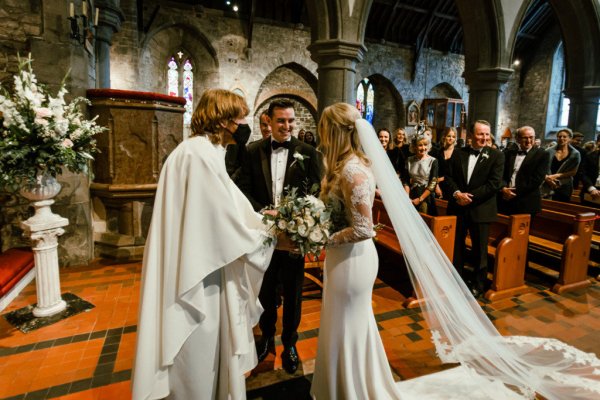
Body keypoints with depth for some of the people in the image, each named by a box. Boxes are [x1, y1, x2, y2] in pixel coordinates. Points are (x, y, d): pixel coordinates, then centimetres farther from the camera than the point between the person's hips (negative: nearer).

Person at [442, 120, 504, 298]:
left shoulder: (496, 155, -2)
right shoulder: (458, 154, 7)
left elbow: (495, 183, -10)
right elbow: (449, 177, 4)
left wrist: (471, 196, -16)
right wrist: (457, 193, -14)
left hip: (481, 209, -2)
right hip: (457, 208, 3)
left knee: (479, 250, 9)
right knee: (455, 247, 12)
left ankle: (477, 285, 27)